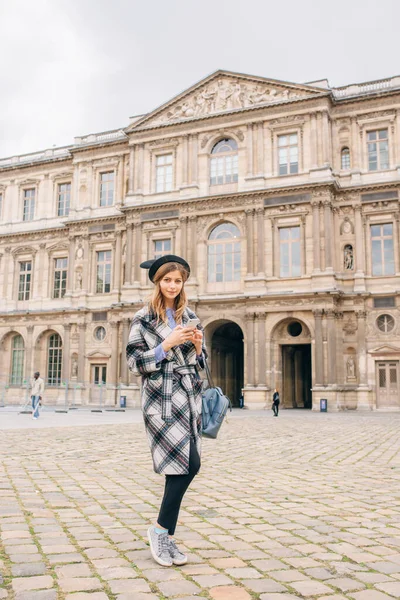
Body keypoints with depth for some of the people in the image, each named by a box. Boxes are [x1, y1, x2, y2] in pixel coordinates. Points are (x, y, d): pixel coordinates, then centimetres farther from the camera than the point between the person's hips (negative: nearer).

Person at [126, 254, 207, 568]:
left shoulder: (190, 317, 13)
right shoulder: (144, 319, 0)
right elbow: (136, 362, -5)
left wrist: (197, 345, -4)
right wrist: (167, 344, -15)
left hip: (189, 395, 5)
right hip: (161, 398, -5)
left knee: (180, 466, 3)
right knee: (189, 463, -12)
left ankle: (164, 533, 18)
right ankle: (162, 531, 7)